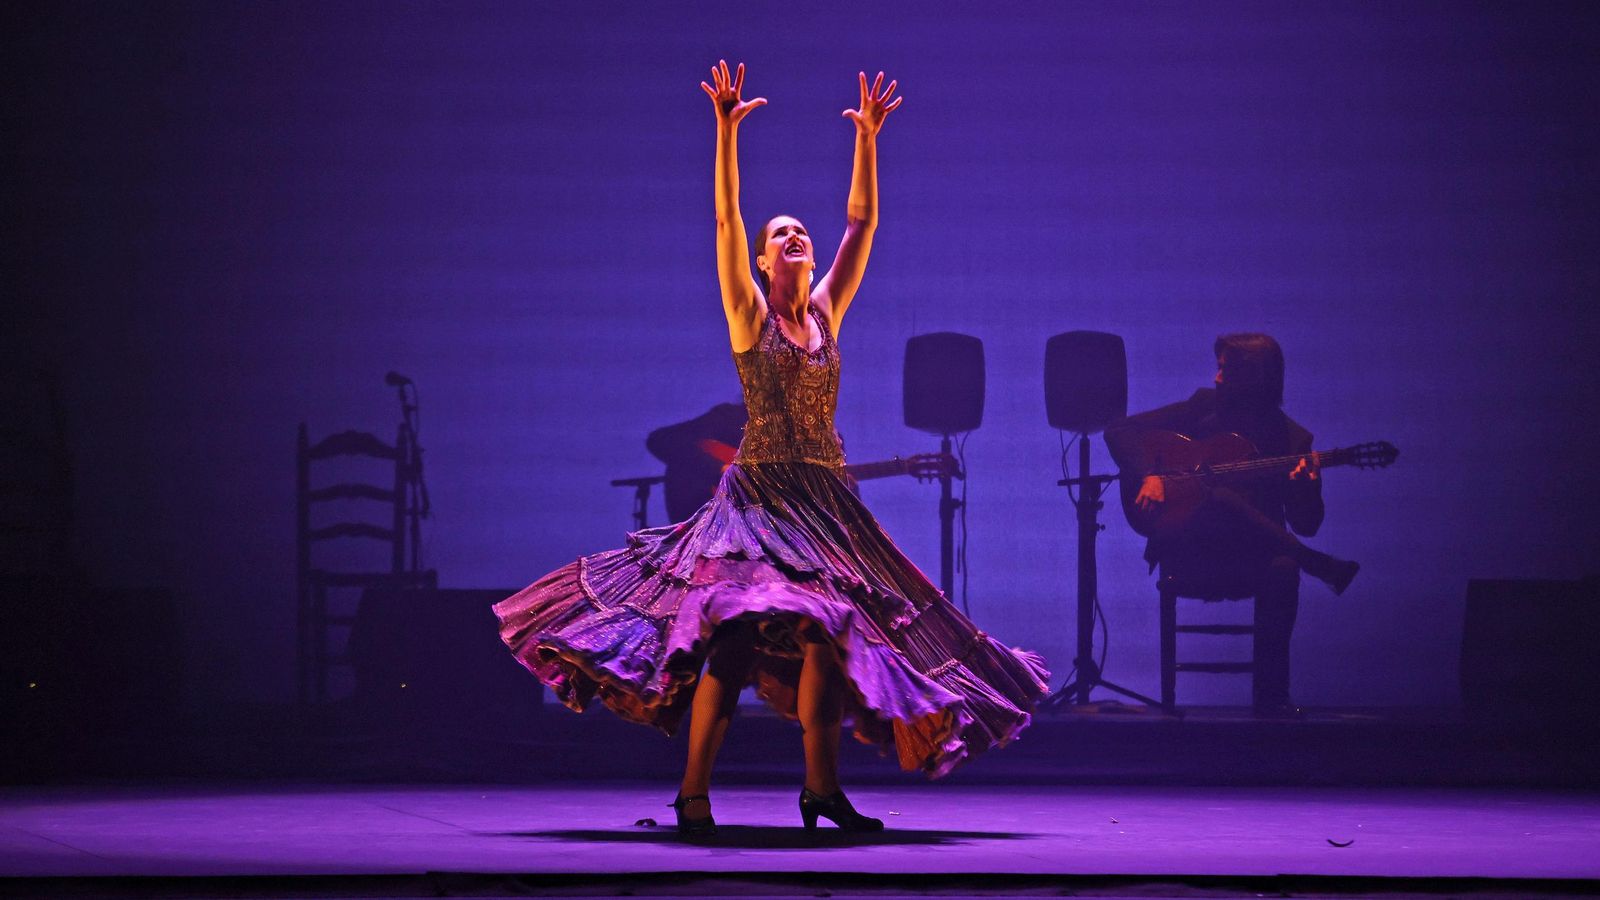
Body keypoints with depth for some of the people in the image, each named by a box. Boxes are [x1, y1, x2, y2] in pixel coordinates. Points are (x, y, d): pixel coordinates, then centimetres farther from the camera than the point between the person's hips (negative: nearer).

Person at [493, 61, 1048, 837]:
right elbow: (726, 220, -8)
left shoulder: (826, 312, 13)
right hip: (761, 494, -5)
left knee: (828, 630, 1)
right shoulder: (748, 313, 2)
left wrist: (868, 136, 7)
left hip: (826, 500, 5)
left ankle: (821, 788, 8)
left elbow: (862, 219, 12)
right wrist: (727, 131, -16)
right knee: (738, 633, -16)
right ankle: (693, 791, -10)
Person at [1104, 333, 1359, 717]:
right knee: (1222, 498, -34)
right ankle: (1319, 567, -23)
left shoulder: (1291, 438, 4)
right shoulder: (1205, 407, 6)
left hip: (1251, 553, 0)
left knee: (1282, 570, -36)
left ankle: (1271, 695, -28)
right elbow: (1119, 430, 7)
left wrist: (1306, 485, -21)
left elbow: (1306, 524, 1)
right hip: (1188, 548, 0)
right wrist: (1149, 475, -11)